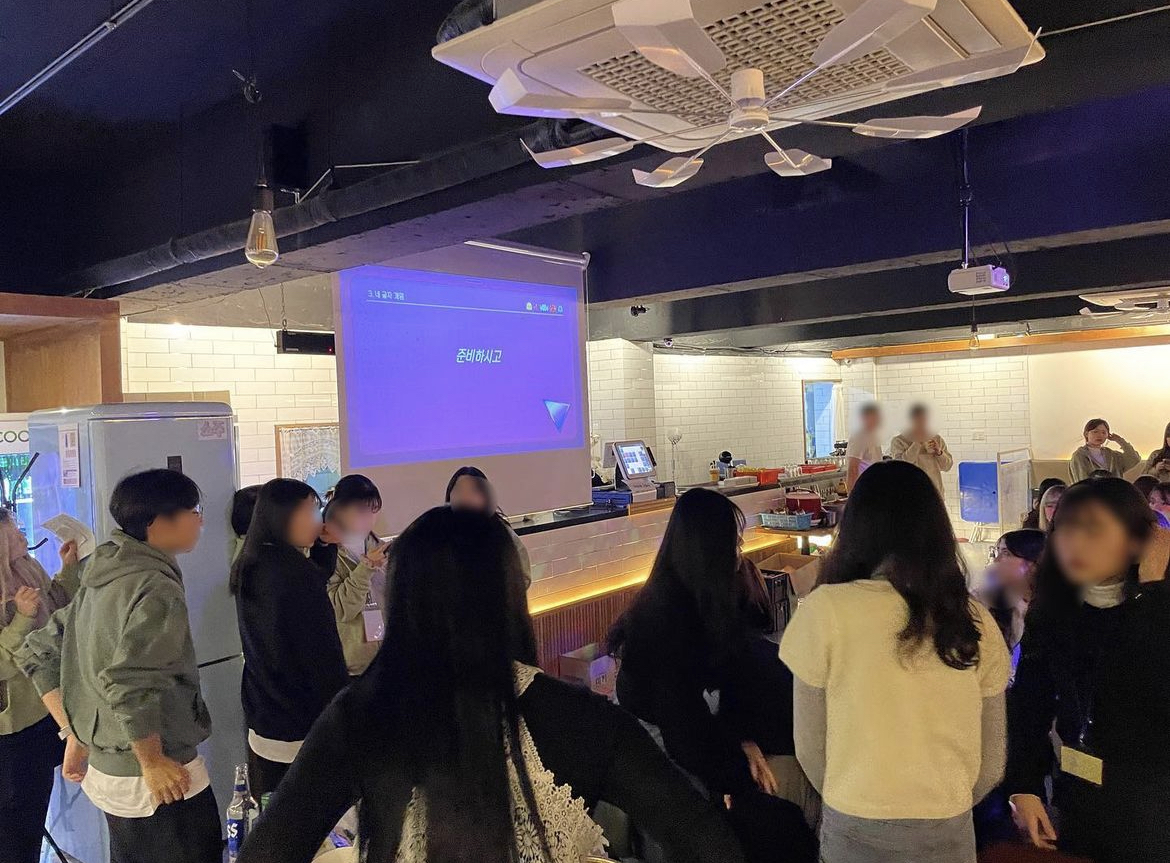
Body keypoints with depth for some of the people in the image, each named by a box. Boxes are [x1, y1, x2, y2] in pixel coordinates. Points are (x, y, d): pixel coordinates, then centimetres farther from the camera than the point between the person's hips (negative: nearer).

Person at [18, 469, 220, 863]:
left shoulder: (102, 579, 7)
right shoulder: (155, 588, -21)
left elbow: (39, 653, 13)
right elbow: (129, 684, -29)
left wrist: (76, 736, 13)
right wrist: (153, 763, -18)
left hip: (107, 771, 9)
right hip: (158, 784, -9)